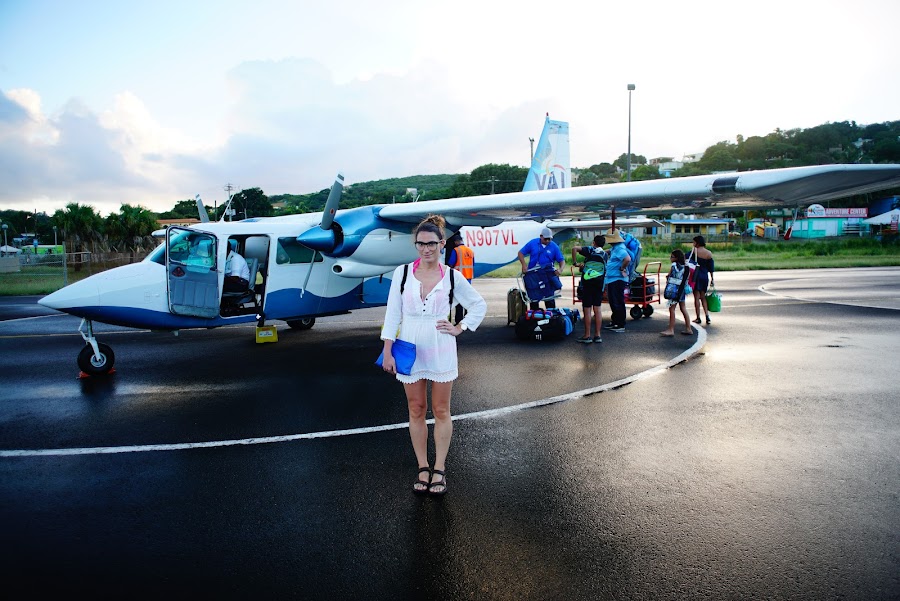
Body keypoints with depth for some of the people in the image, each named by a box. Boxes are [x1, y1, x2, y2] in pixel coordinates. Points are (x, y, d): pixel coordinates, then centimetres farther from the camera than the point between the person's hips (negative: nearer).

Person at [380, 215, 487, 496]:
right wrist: (388, 351, -4)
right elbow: (393, 313, -1)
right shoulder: (402, 273, -2)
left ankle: (439, 469, 21)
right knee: (416, 411, 9)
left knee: (441, 411, 8)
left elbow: (479, 305, 10)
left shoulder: (452, 278, -3)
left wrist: (460, 328, 1)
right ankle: (423, 469, 23)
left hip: (441, 351, -1)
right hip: (410, 350, 1)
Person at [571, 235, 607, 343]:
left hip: (587, 282, -4)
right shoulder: (605, 254, 11)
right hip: (599, 283, 4)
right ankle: (598, 335, 9)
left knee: (587, 310, -1)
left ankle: (587, 336, 1)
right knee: (597, 309, 8)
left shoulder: (590, 250, -2)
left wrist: (575, 263, -9)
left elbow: (575, 248, -17)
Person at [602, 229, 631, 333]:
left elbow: (628, 259, -35)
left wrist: (622, 269, -22)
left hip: (617, 280, -11)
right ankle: (614, 322, 28)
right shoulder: (614, 248, 14)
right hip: (611, 279, 11)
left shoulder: (619, 248, -19)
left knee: (618, 303, -5)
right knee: (613, 302, 18)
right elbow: (609, 251, 38)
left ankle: (621, 325, 1)